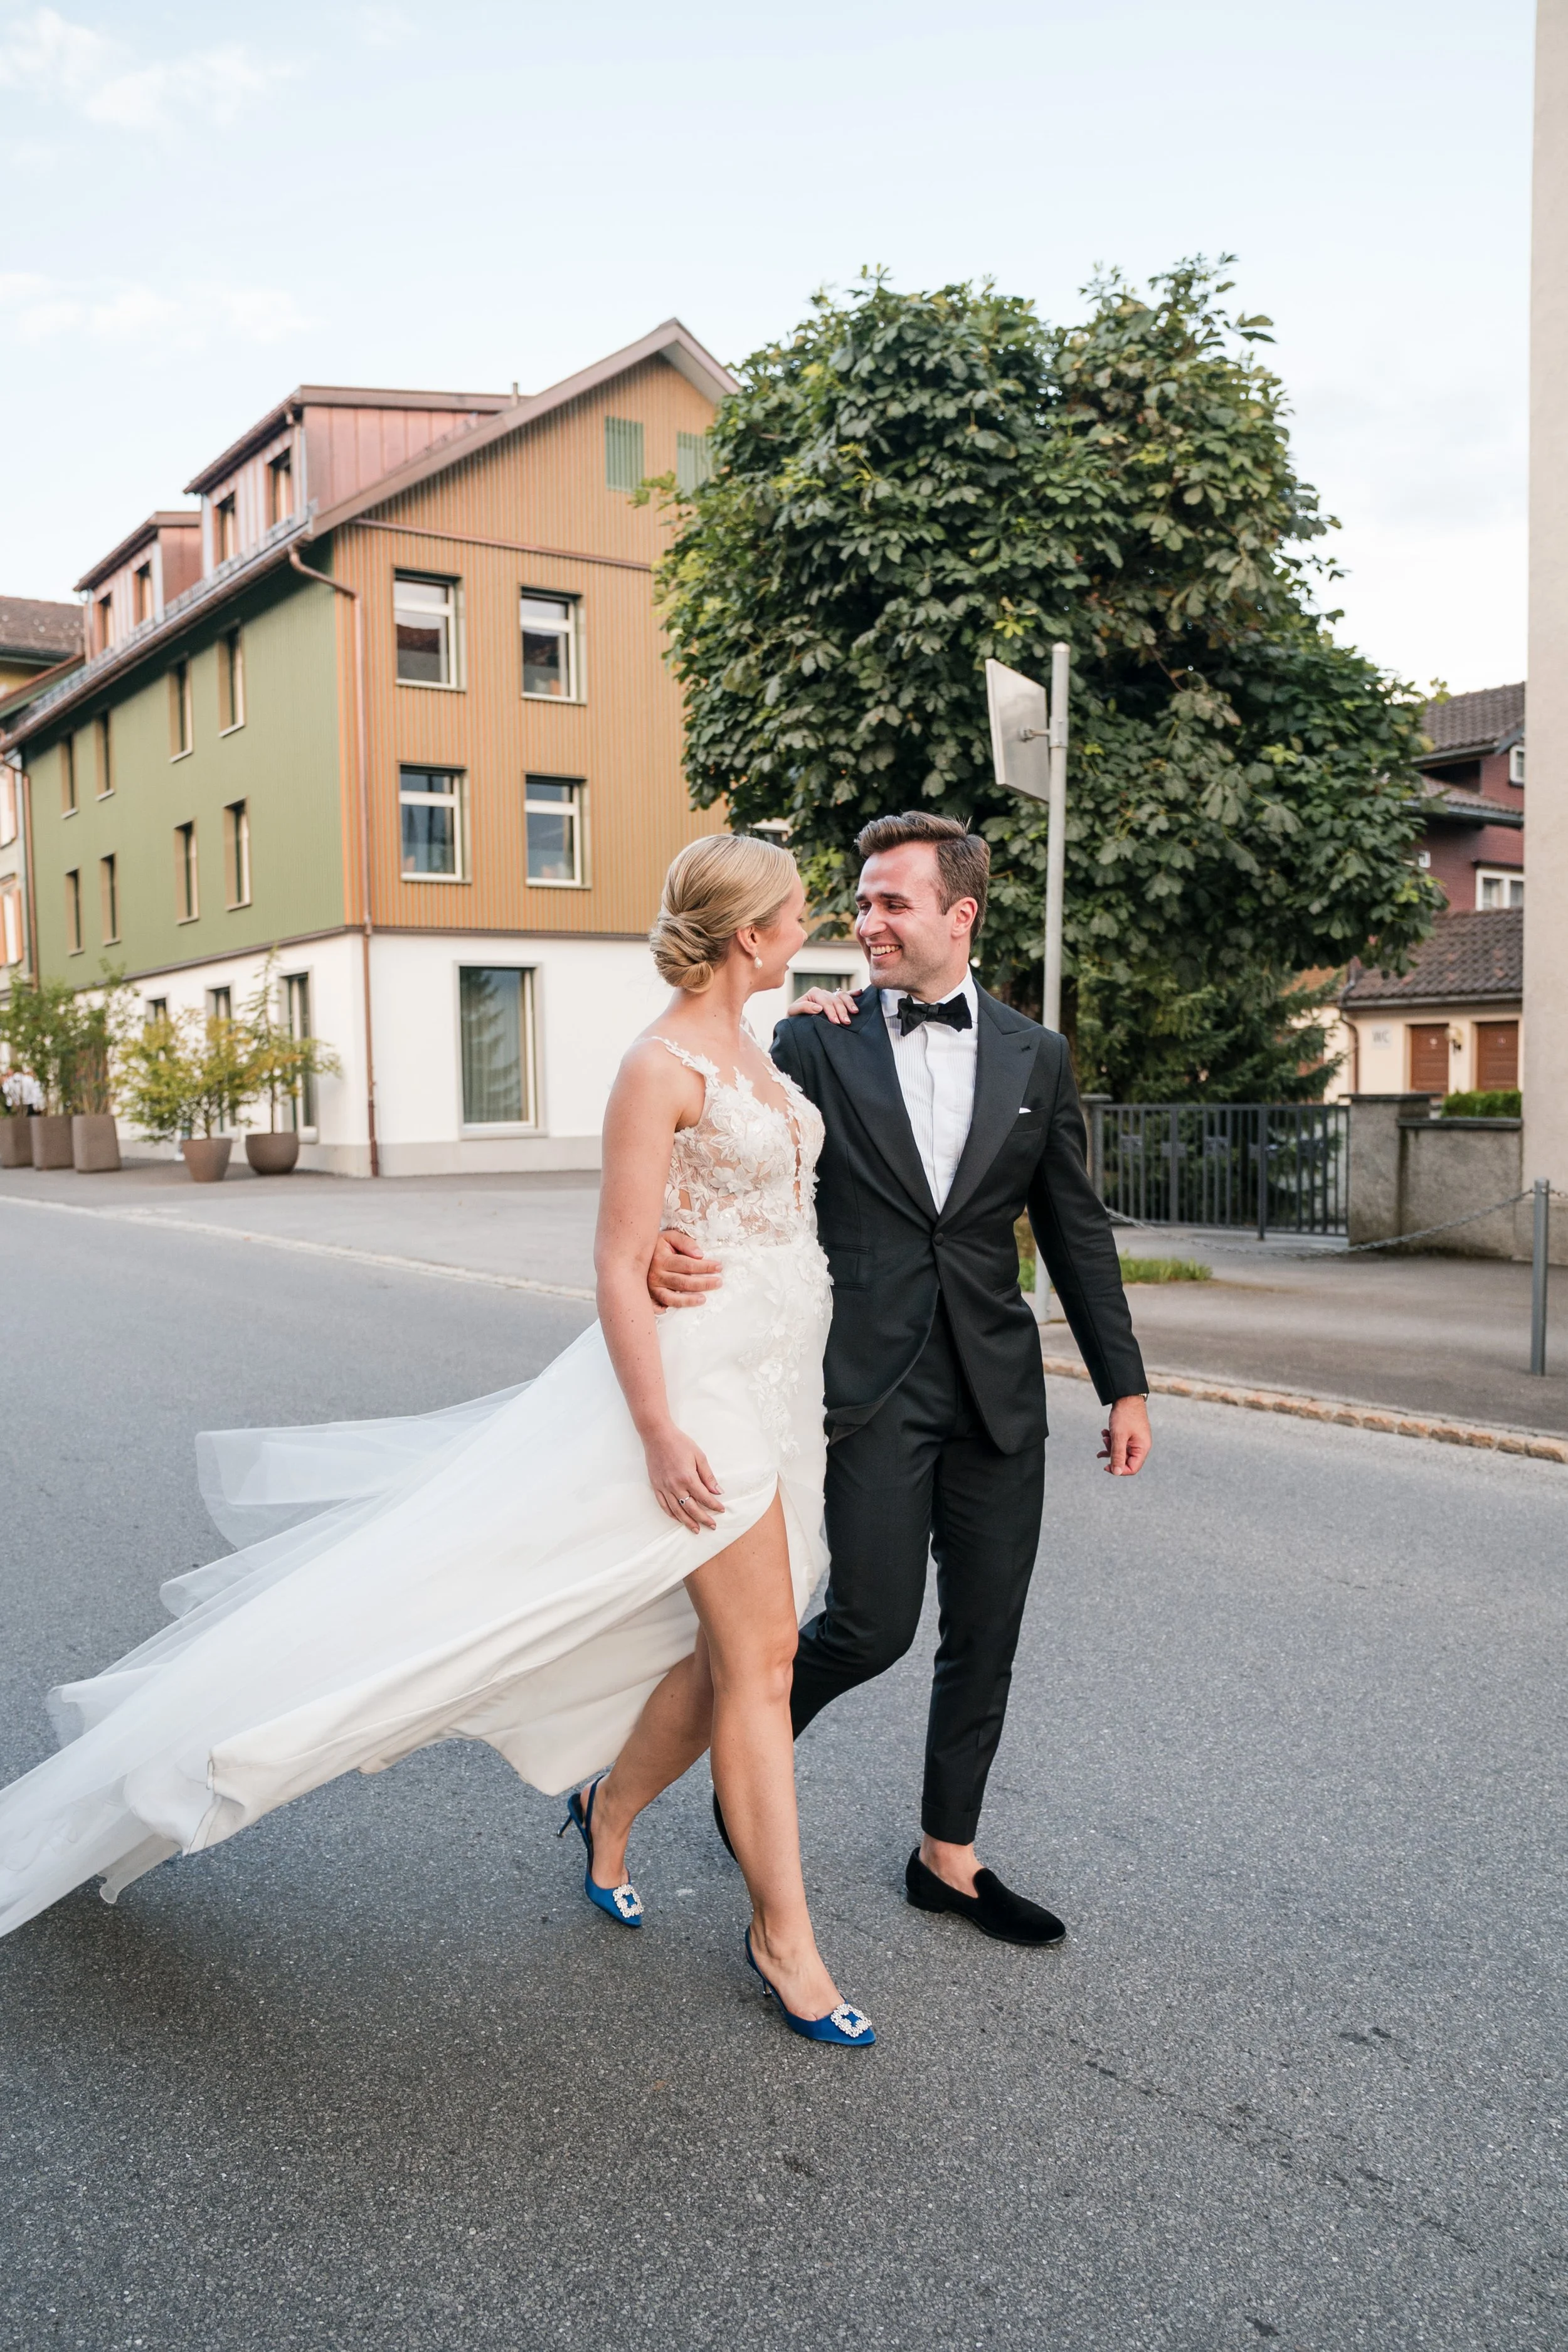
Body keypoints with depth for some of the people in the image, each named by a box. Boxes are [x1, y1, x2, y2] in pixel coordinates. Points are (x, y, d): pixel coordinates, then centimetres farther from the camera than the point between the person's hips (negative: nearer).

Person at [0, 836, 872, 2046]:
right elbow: (620, 1265, -18)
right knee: (761, 1656, -4)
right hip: (698, 1378, -9)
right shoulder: (658, 1065, -16)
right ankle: (784, 1937, 12)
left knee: (735, 1651, 13)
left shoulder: (753, 1050, 11)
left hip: (773, 1380, 9)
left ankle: (609, 1808, 37)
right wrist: (660, 1431, -21)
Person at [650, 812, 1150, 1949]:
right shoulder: (817, 1042, 0)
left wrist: (1125, 1383, 10)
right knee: (872, 1625, -4)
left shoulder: (1035, 1056, 7)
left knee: (984, 1638, 10)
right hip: (871, 1382, -3)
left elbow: (1076, 1229, 11)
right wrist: (664, 1244, -29)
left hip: (998, 1387, 3)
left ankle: (948, 1857, 28)